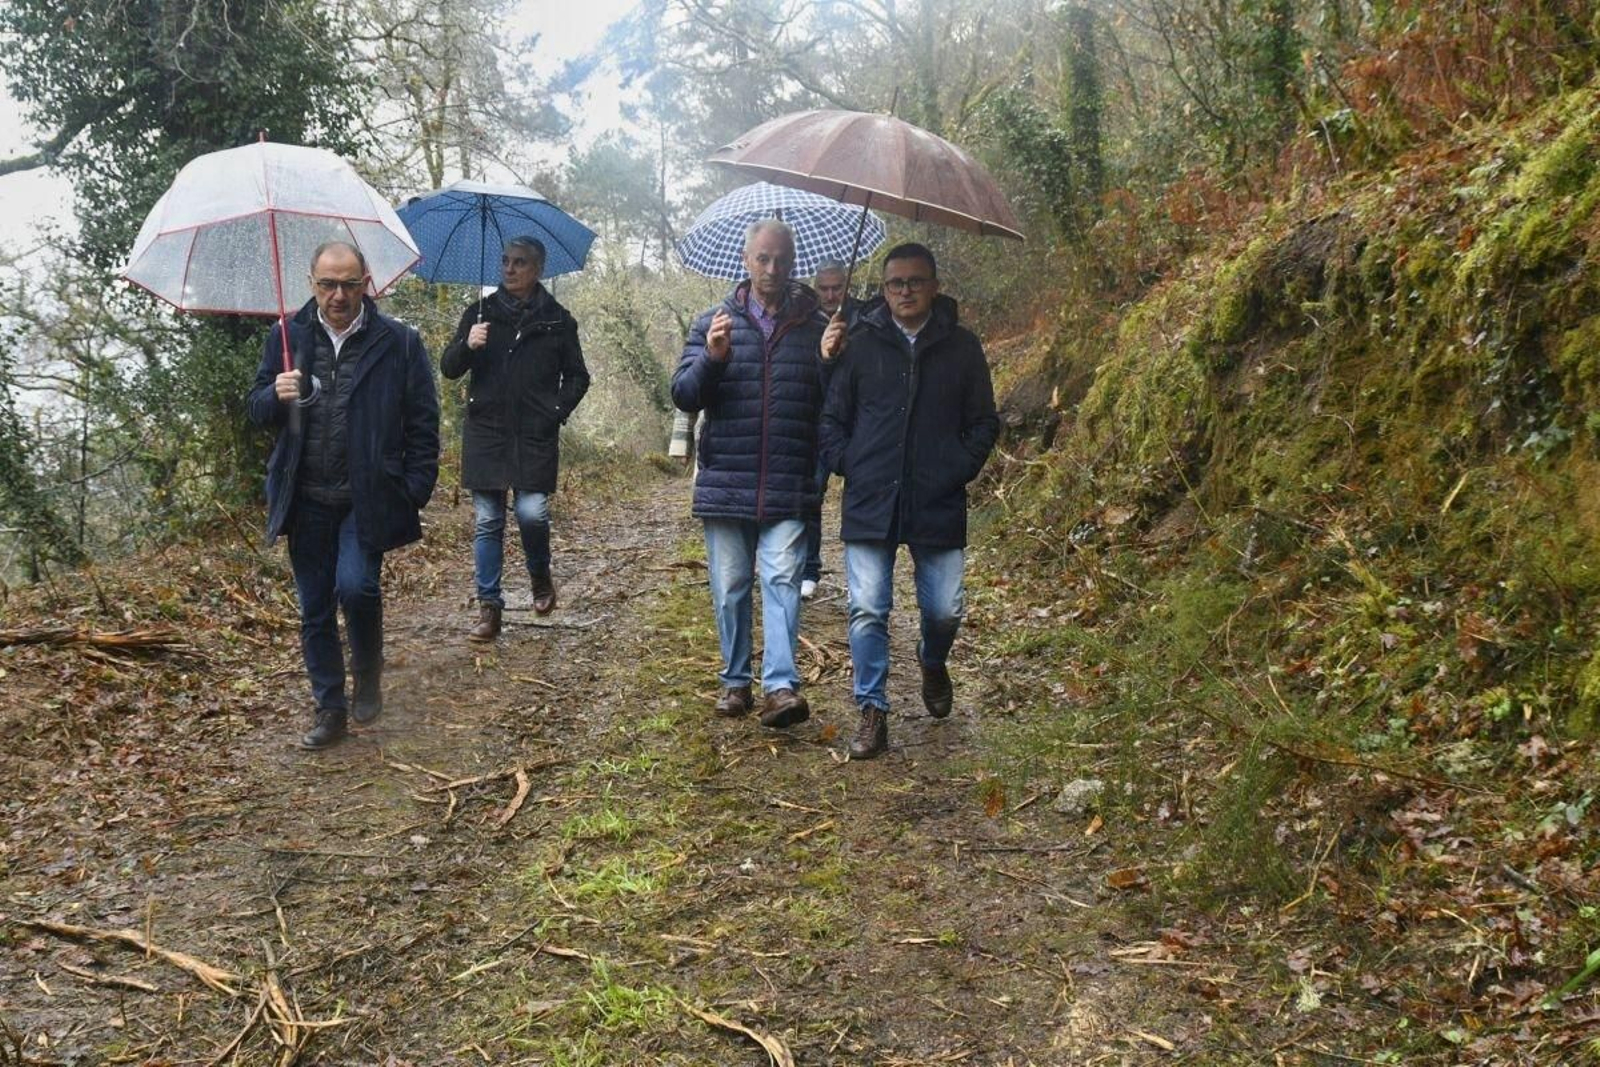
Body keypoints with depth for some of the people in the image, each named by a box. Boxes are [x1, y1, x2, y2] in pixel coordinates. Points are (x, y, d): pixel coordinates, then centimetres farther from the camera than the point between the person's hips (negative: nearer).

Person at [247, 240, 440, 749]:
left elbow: (423, 425, -1)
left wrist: (414, 493, -8)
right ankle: (330, 709, 24)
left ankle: (368, 672, 10)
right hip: (307, 500, 3)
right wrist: (276, 396, -13)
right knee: (314, 610, 8)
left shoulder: (399, 343, -3)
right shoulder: (287, 337, 4)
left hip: (367, 499, -3)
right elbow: (257, 409, 11)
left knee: (355, 586, -20)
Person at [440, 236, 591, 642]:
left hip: (535, 437, -1)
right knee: (487, 521, 2)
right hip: (485, 433, 2)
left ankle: (540, 577, 18)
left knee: (532, 513, -12)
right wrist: (467, 346, -16)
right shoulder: (480, 312, 8)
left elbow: (577, 377, 13)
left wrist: (557, 413, -2)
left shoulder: (557, 320, 6)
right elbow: (448, 368, 5)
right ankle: (489, 607, 10)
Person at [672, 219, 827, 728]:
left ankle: (781, 686, -14)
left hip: (789, 488, -1)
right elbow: (683, 395, -1)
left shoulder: (815, 327, 7)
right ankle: (735, 681, 21)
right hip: (725, 482, 1)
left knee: (783, 580, -11)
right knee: (730, 588, 9)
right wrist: (711, 358, -20)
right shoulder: (714, 323, 8)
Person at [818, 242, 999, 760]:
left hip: (939, 505, 1)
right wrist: (849, 467, -3)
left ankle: (933, 662, 40)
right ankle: (872, 714, 7)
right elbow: (832, 418, 8)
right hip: (869, 504, 0)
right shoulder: (859, 343, 3)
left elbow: (984, 423, 10)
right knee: (867, 611, -3)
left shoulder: (961, 346, 5)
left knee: (944, 610, 6)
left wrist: (959, 470, -2)